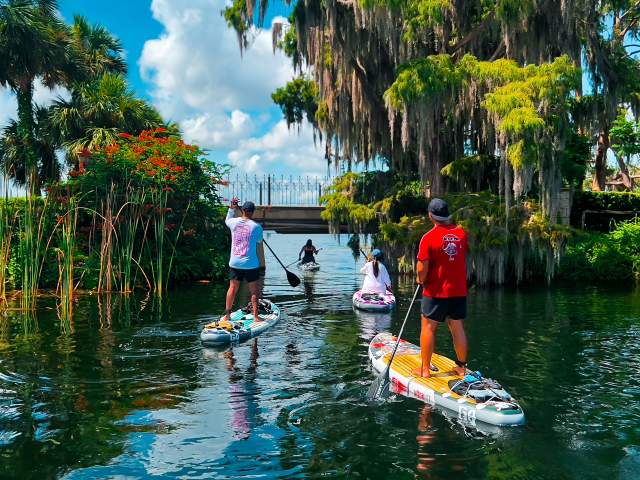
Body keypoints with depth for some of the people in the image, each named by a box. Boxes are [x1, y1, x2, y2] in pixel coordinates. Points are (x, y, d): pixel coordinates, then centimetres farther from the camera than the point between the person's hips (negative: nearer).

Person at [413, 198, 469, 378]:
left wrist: (421, 280, 3)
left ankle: (425, 369, 10)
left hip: (436, 291, -5)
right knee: (457, 328, 13)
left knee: (428, 328, 5)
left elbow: (422, 268, -16)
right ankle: (462, 367, 21)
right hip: (459, 290, 5)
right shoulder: (461, 233, 0)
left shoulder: (429, 237, -15)